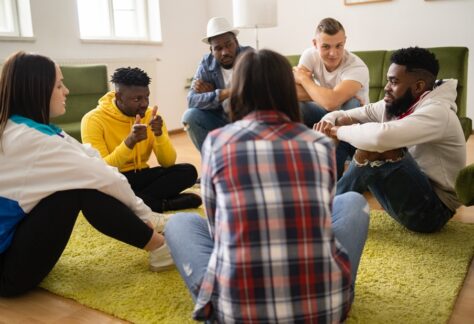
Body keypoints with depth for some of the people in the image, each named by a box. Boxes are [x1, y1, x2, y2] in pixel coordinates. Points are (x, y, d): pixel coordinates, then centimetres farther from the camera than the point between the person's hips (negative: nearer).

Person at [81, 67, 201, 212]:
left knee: (188, 171, -18)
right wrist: (130, 141, -34)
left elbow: (168, 162, -7)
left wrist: (159, 133, -25)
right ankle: (162, 203, -20)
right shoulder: (94, 119, -15)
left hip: (141, 176, 3)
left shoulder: (150, 115, -3)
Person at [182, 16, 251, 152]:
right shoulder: (207, 63, -7)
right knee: (190, 116, -18)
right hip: (222, 121, 3)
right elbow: (192, 100, -18)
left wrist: (211, 91, -19)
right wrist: (223, 93, -36)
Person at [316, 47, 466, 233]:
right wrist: (328, 122, -19)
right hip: (410, 190, 8)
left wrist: (338, 131, -25)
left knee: (376, 148, -27)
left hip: (431, 210, -8)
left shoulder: (436, 112, -24)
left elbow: (381, 136, -41)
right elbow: (345, 115, 5)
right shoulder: (393, 105, 0)